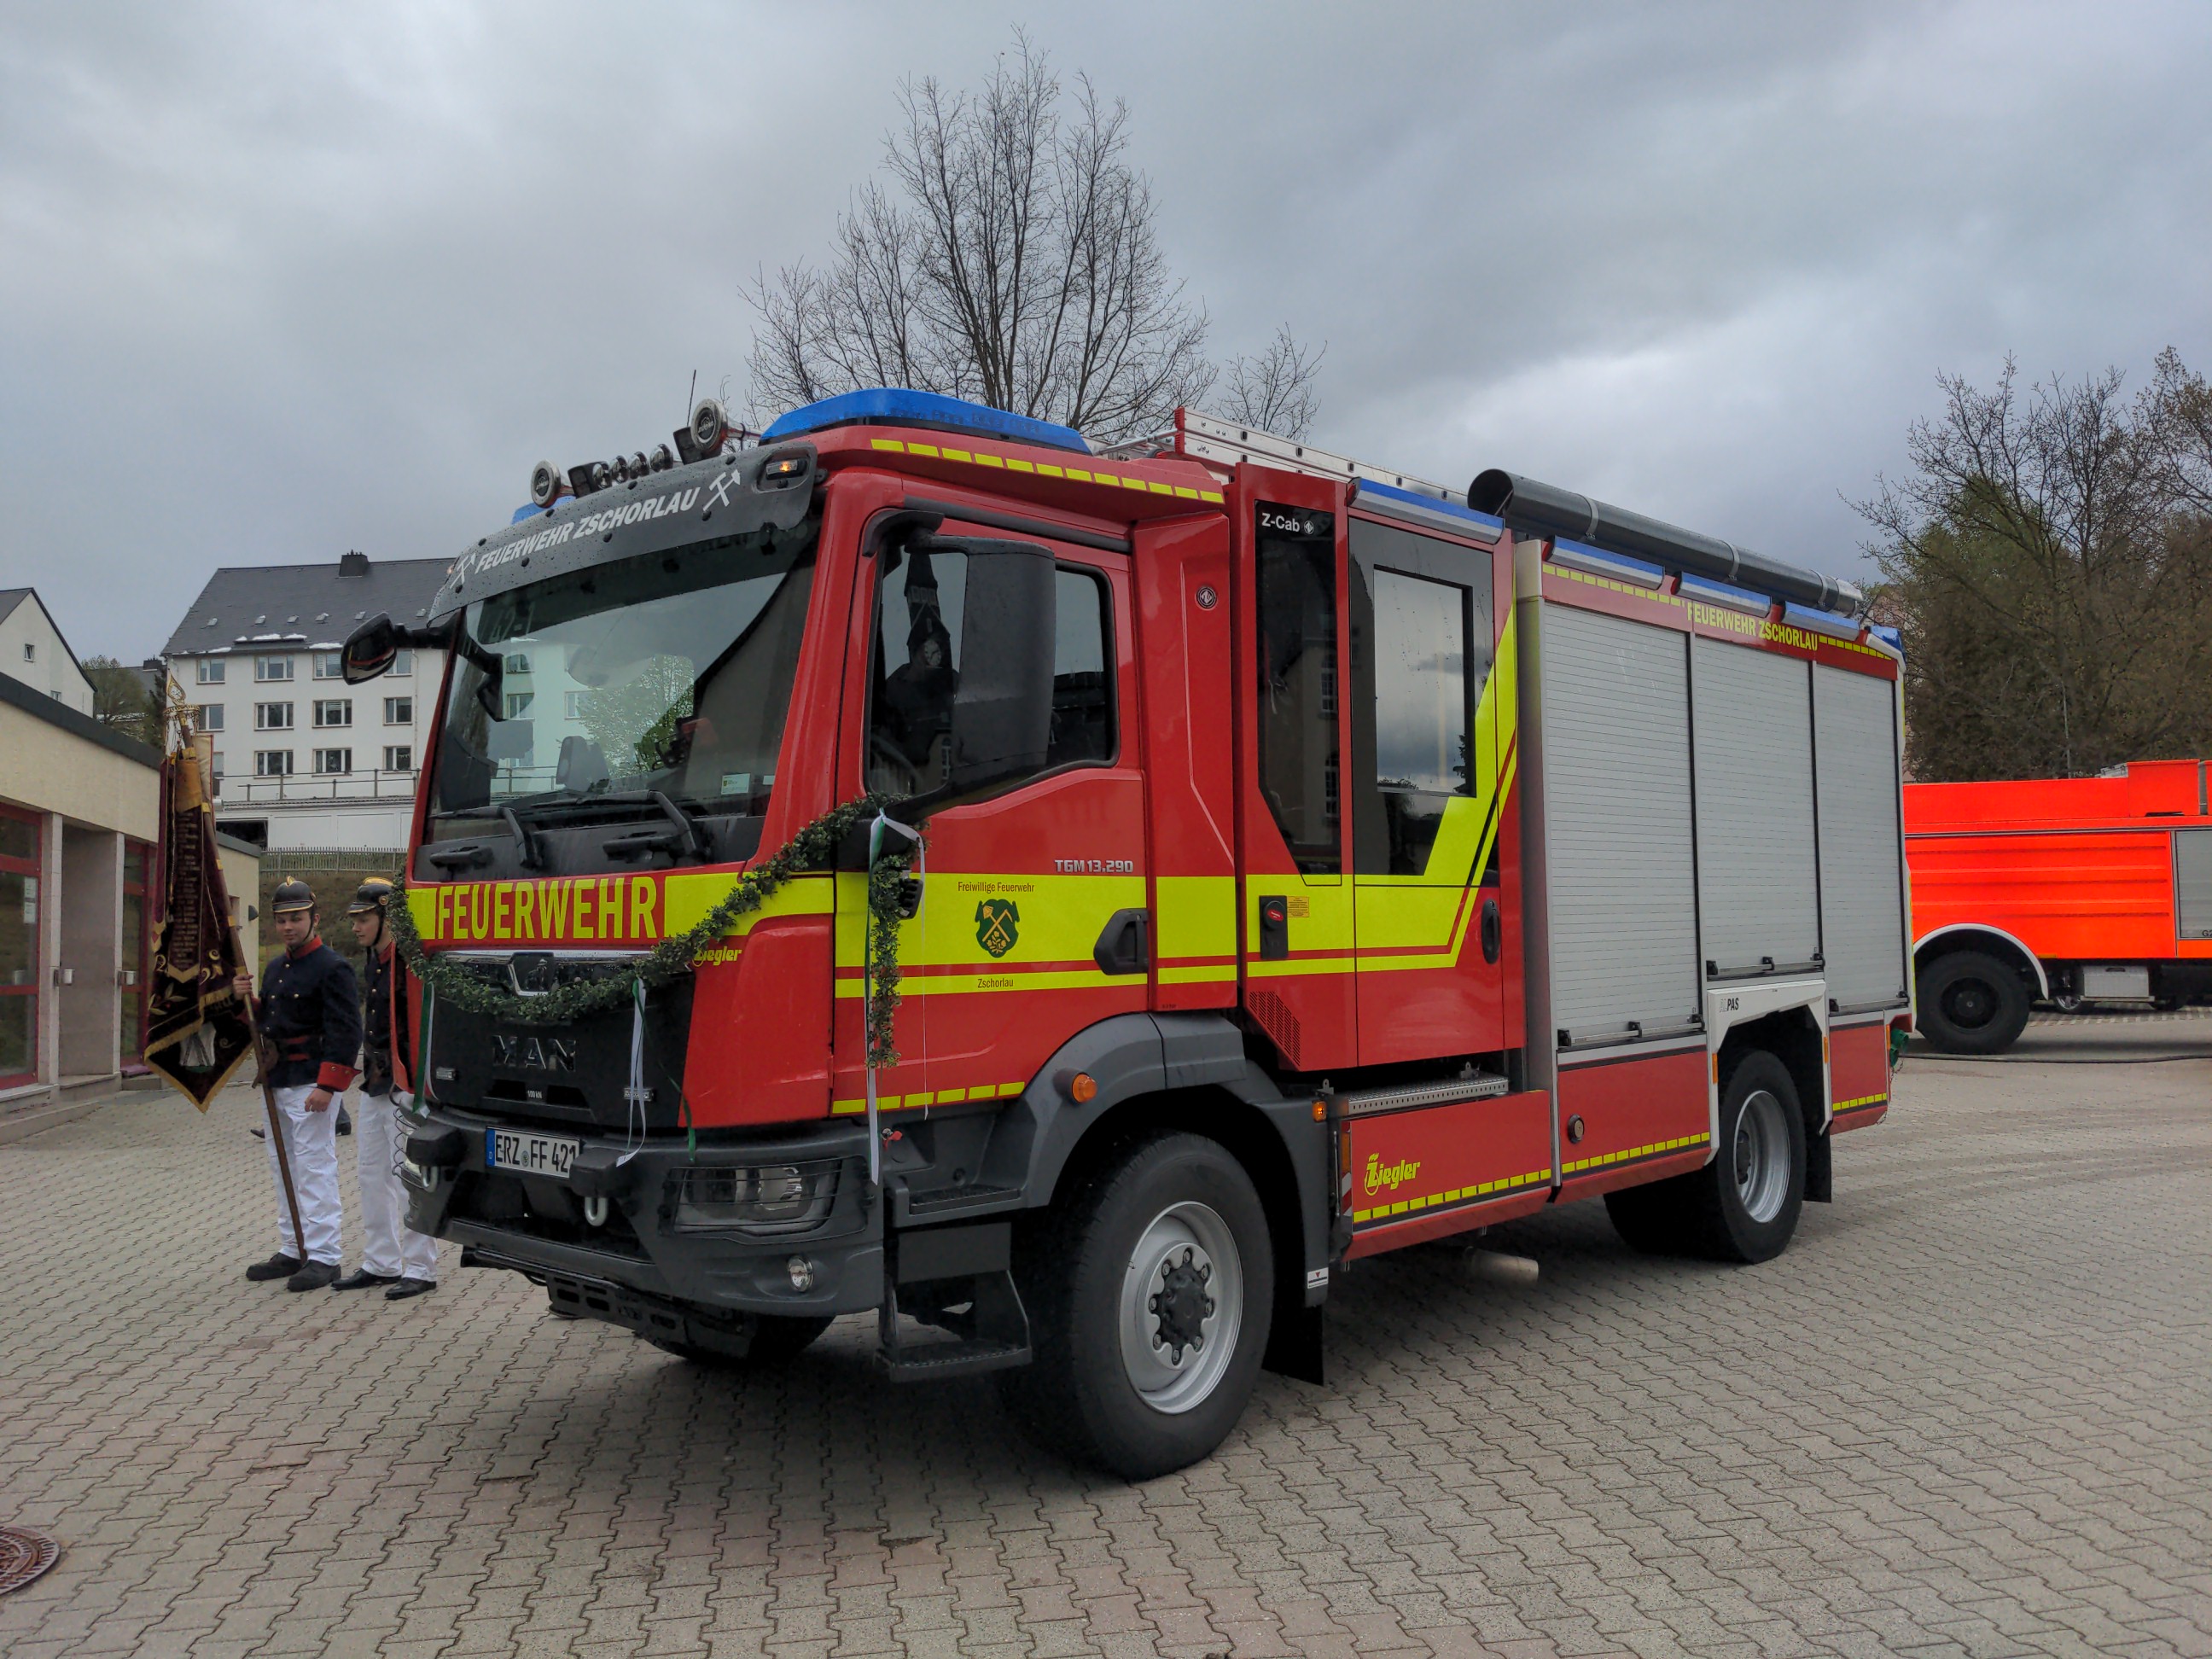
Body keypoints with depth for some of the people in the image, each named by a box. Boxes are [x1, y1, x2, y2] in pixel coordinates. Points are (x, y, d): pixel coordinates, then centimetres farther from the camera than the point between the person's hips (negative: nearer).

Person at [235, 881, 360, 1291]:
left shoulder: (332, 968, -11)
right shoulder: (275, 969, 16)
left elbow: (346, 1031, -17)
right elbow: (265, 1022, 23)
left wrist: (327, 1086, -23)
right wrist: (247, 999, 2)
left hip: (311, 1084, -9)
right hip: (276, 1083, 9)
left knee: (315, 1169, -7)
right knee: (283, 1170, 14)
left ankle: (322, 1256, -2)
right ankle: (293, 1251, 24)